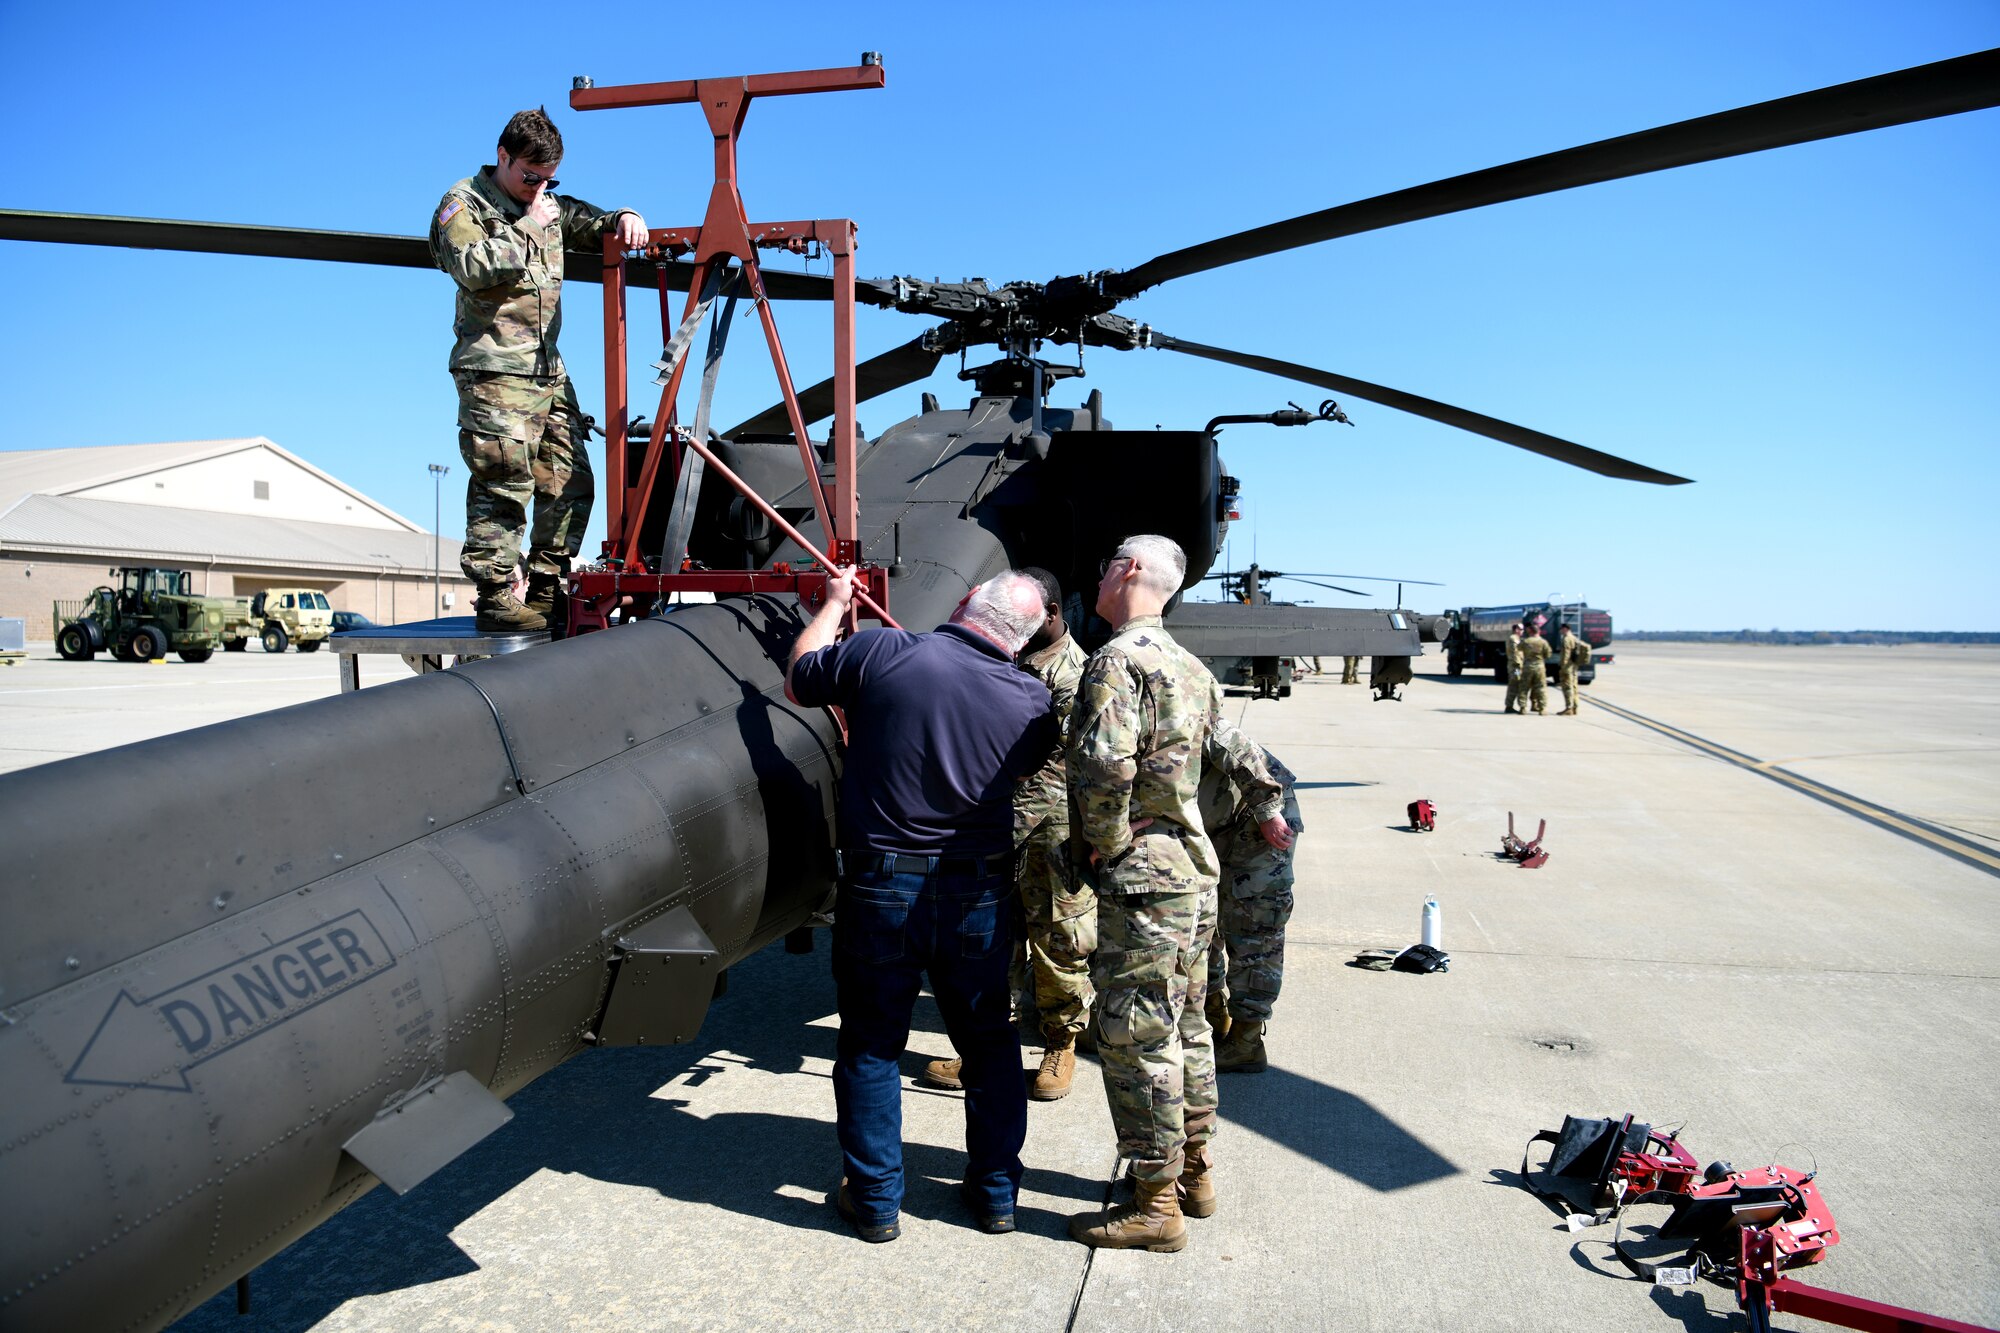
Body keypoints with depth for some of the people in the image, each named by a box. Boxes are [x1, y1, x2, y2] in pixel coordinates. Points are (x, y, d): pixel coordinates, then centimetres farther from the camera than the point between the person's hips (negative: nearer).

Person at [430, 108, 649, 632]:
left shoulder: (551, 207, 22)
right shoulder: (464, 203, 3)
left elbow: (594, 226, 26)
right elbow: (473, 267, -15)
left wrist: (623, 220, 2)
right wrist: (529, 225, -10)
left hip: (549, 370, 7)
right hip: (495, 370, -7)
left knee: (571, 481, 4)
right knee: (504, 483, -13)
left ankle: (549, 592, 12)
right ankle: (497, 598, -9)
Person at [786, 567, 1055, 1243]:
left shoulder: (879, 652, -13)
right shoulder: (1031, 701, -6)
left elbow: (796, 683, 4)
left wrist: (834, 603, 19)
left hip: (880, 888, -1)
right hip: (979, 895, 2)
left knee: (871, 1046, 14)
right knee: (988, 1043, 18)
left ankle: (875, 1200, 24)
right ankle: (995, 1192, 30)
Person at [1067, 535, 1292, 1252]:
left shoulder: (1117, 659, -16)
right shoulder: (1190, 666, 14)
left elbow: (1105, 767, -27)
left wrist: (1104, 845, -15)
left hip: (1143, 878, -10)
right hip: (1195, 869, 10)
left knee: (1134, 1036, 0)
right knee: (1184, 1025, 19)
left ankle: (1156, 1205, 10)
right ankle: (1195, 1172, 32)